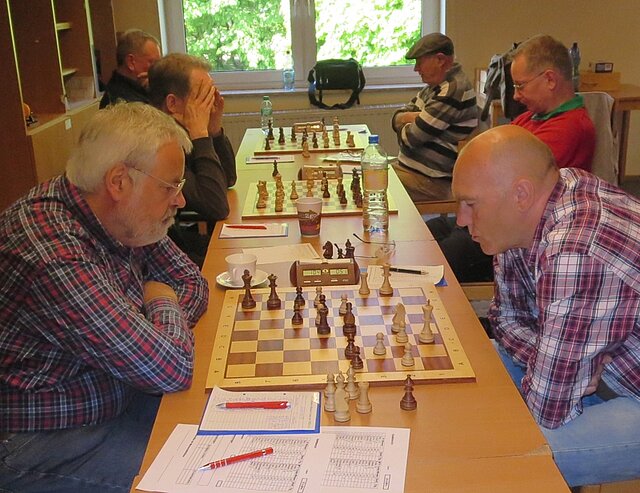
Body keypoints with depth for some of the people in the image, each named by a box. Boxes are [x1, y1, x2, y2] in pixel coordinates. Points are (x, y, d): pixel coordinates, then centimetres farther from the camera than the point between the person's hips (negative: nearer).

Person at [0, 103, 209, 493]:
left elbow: (193, 284, 7)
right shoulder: (52, 253, -32)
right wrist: (164, 306, -10)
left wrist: (155, 336, -13)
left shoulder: (122, 219, -5)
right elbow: (171, 370, -30)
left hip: (111, 399, 8)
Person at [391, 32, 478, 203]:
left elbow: (410, 139, -19)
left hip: (429, 181, -10)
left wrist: (406, 121, 4)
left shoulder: (453, 90, -19)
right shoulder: (434, 86, 13)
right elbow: (396, 118, 15)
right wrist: (414, 117, -7)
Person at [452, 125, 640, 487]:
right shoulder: (528, 214, -7)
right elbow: (508, 316, 7)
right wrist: (544, 360, -12)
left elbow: (548, 409, -28)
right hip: (598, 362, 9)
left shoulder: (578, 255, -36)